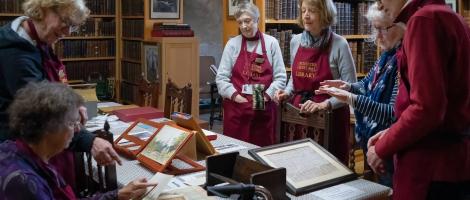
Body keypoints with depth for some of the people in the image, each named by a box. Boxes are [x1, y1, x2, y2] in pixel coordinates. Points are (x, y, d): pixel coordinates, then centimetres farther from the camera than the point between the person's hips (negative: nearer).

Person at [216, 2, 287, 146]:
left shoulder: (271, 43, 4)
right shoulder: (232, 44, 5)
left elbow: (280, 77, 4)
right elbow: (221, 77, 2)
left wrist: (266, 96, -9)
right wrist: (235, 96, -11)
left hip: (263, 109, 0)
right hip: (236, 108, 0)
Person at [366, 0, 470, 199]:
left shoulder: (425, 19, -16)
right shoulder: (449, 17, 13)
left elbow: (426, 109, -25)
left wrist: (382, 149, -10)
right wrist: (391, 134, 10)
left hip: (432, 164, -9)